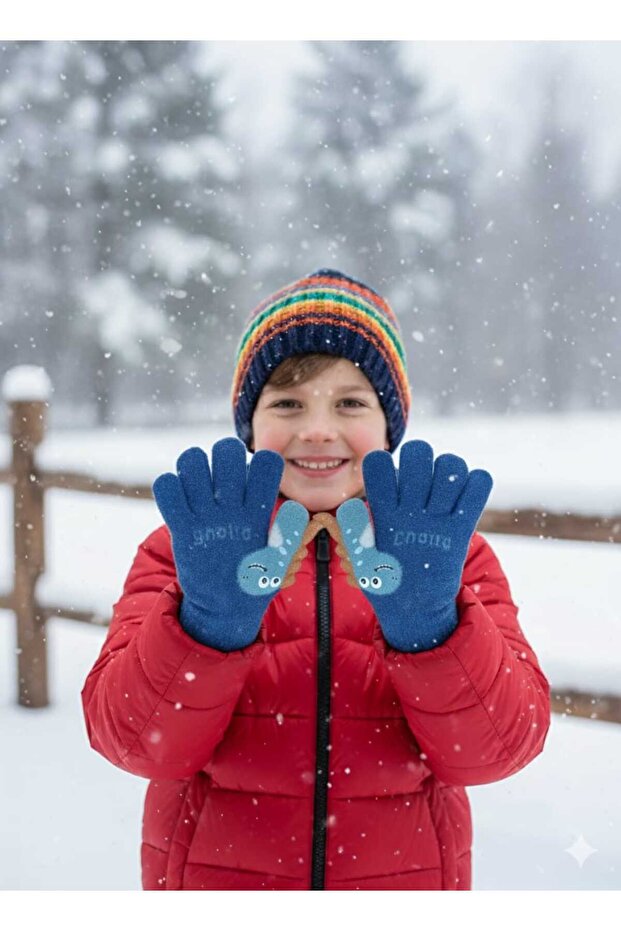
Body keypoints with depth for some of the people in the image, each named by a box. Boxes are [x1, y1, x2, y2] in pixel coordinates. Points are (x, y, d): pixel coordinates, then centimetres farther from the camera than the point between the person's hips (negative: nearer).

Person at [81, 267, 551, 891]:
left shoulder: (457, 553, -3)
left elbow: (497, 746, -15)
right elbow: (136, 740, -17)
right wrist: (212, 622, -32)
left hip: (405, 874, 1)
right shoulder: (181, 552, -5)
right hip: (212, 874, 0)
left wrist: (427, 621, -30)